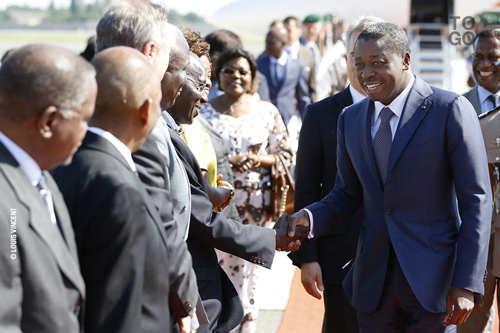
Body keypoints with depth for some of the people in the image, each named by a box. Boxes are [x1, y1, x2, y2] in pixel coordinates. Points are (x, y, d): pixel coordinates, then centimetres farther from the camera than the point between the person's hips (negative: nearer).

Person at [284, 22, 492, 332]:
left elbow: (476, 199, -10)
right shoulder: (351, 119, 9)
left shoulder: (450, 109, -9)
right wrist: (309, 218, -7)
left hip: (433, 279, -5)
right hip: (374, 281, 5)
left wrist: (466, 284, -15)